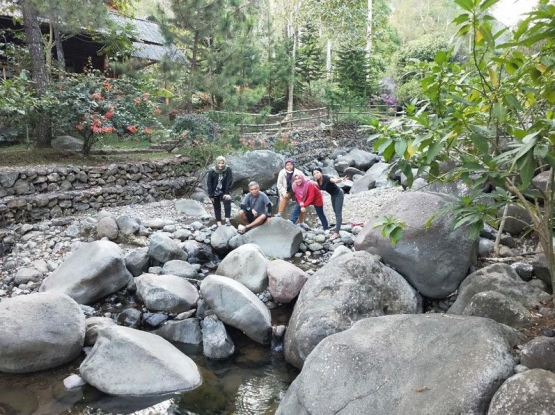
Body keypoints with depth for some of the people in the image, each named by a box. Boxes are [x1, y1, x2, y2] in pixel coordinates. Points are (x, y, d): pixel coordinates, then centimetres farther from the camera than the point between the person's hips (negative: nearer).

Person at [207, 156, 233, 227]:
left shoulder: (228, 170, -17)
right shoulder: (212, 171, -17)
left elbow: (229, 182, -15)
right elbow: (209, 184, -12)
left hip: (224, 191, 0)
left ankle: (227, 219, -22)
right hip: (215, 192, 0)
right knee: (217, 207, 8)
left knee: (227, 201, -24)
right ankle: (219, 222, 16)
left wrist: (227, 193, -21)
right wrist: (211, 195, -12)